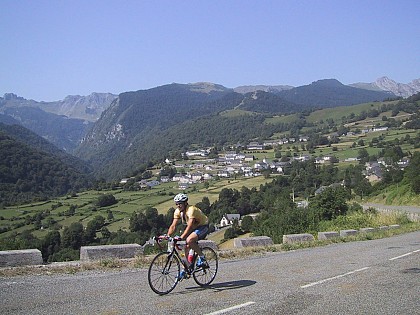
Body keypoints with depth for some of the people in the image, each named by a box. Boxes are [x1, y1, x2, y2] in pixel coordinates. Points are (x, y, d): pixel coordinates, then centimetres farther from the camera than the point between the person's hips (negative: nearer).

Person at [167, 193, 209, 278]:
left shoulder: (191, 210, -30)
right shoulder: (177, 211, -7)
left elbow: (189, 226, -39)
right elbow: (173, 226, -9)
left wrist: (181, 237, -49)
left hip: (203, 226, -8)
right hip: (194, 228, 8)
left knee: (189, 240, -30)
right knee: (187, 247, -2)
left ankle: (202, 257, -10)